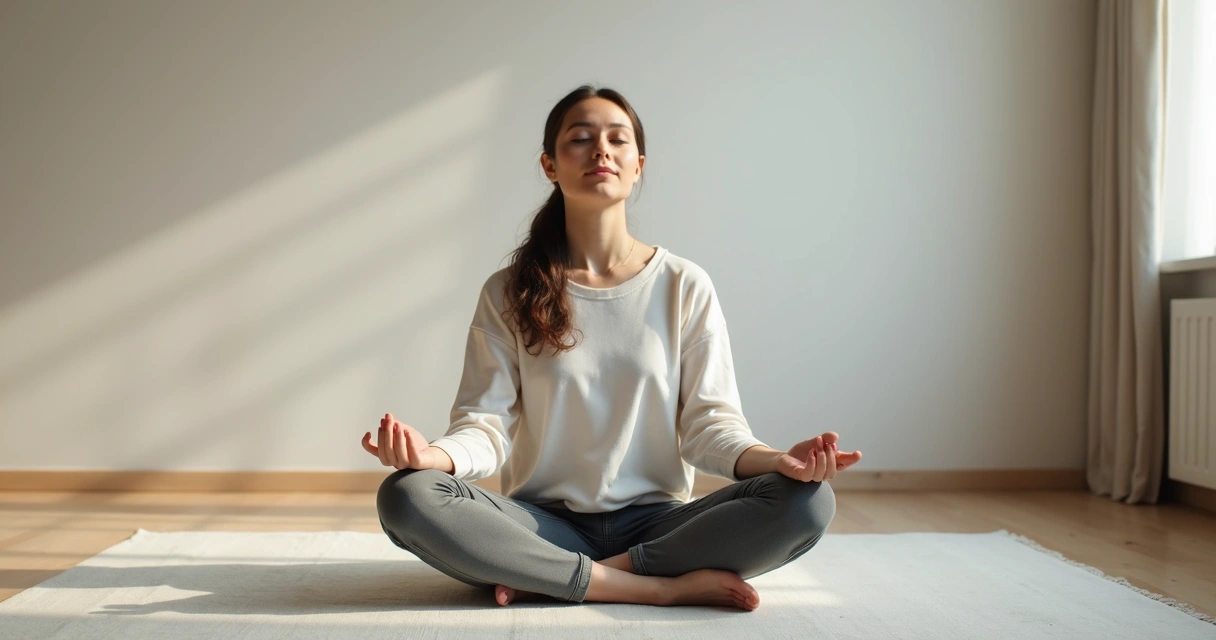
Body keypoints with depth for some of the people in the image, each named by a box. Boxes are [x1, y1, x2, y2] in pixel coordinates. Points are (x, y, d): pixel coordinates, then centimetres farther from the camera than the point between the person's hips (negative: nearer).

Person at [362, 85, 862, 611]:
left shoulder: (685, 286, 3)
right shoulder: (509, 292, 3)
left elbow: (708, 419, 0)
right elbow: (487, 424, -3)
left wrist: (772, 459, -22)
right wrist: (437, 455, -26)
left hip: (654, 521, 1)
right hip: (545, 524, 0)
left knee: (807, 502, -26)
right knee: (406, 497, -28)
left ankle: (547, 579, -19)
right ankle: (664, 586, -23)